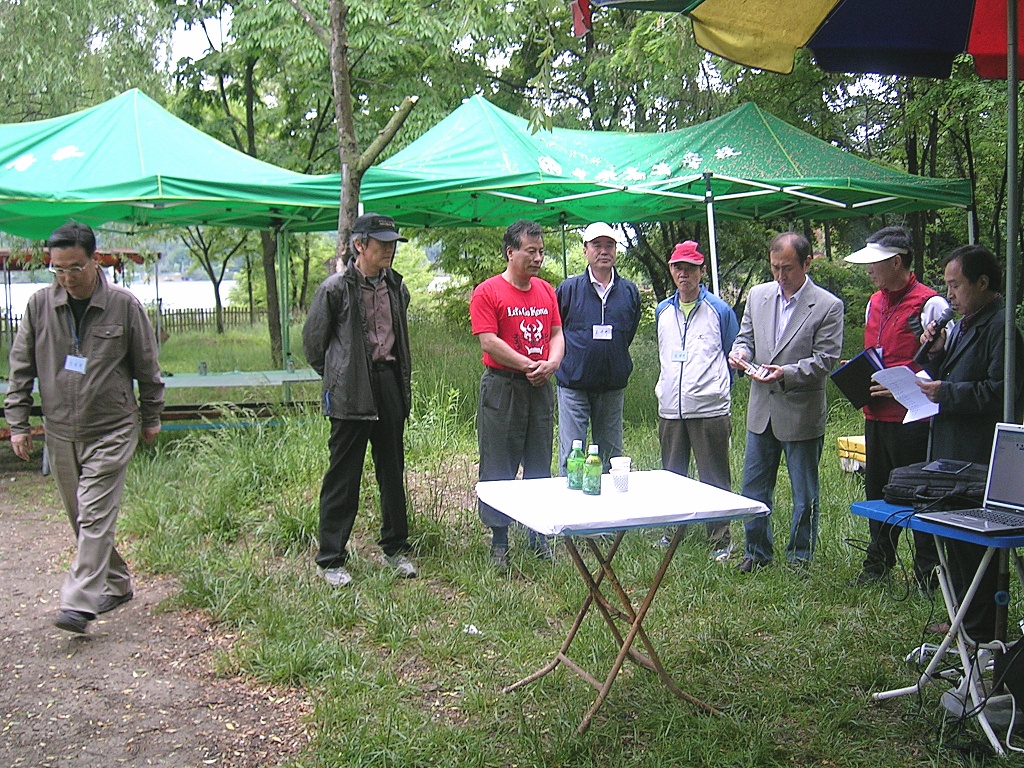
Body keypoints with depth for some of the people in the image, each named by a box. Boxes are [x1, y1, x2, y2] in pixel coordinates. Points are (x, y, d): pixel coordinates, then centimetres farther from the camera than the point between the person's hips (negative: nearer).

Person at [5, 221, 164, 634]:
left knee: (96, 517, -9)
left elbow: (147, 367, 3)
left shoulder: (124, 305, -7)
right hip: (60, 432, 4)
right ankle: (116, 585, 28)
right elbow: (21, 367, 8)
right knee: (80, 518, 12)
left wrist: (151, 418, 9)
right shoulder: (40, 304, 0)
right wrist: (17, 422, 5)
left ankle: (80, 603, -10)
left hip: (111, 431, -4)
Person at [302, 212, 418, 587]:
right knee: (343, 475, 1)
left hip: (390, 385, 5)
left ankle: (395, 549, 25)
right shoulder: (336, 288, -7)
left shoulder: (396, 287, 10)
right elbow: (313, 341, 1)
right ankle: (331, 559, 11)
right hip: (350, 393, -5)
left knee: (393, 472, 12)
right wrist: (336, 376, 9)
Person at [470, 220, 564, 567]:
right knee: (498, 467, 1)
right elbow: (488, 342, -14)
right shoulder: (488, 291, -7)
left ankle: (538, 534, 24)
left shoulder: (546, 291, 11)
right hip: (502, 386, -5)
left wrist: (552, 363, -8)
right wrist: (529, 365, -14)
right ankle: (499, 541, 10)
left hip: (540, 387, 6)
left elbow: (556, 333, 12)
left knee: (539, 464, 12)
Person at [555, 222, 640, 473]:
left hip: (613, 388, 3)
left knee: (612, 459, 10)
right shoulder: (569, 289, -2)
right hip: (574, 386, -3)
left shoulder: (629, 292, 6)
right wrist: (563, 362, 5)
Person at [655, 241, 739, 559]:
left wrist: (717, 387, 9)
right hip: (670, 410, 4)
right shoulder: (662, 311, 12)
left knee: (714, 480, 1)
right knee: (671, 477, 13)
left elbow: (734, 355, 9)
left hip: (709, 410, -4)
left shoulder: (720, 310, 0)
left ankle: (720, 541, 10)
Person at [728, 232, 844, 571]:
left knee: (804, 495, 8)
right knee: (754, 487, 13)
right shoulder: (758, 295, 5)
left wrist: (785, 373, -26)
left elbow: (825, 360, -13)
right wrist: (740, 352, -10)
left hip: (802, 413, -4)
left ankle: (800, 557, 23)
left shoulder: (828, 306, -10)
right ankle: (757, 551, 29)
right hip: (761, 409, 5)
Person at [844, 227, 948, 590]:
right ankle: (878, 561, 30)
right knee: (876, 490, 16)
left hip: (911, 417, -8)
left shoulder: (930, 305, -12)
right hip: (876, 413, 8)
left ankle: (928, 571, 14)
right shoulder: (875, 302, 14)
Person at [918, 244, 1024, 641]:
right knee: (956, 539, 17)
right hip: (951, 452, 10)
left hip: (980, 459, -10)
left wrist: (946, 393, -19)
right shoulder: (964, 324, 15)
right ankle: (962, 620, 30)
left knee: (975, 543, -2)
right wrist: (937, 354, 3)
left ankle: (981, 632, 9)